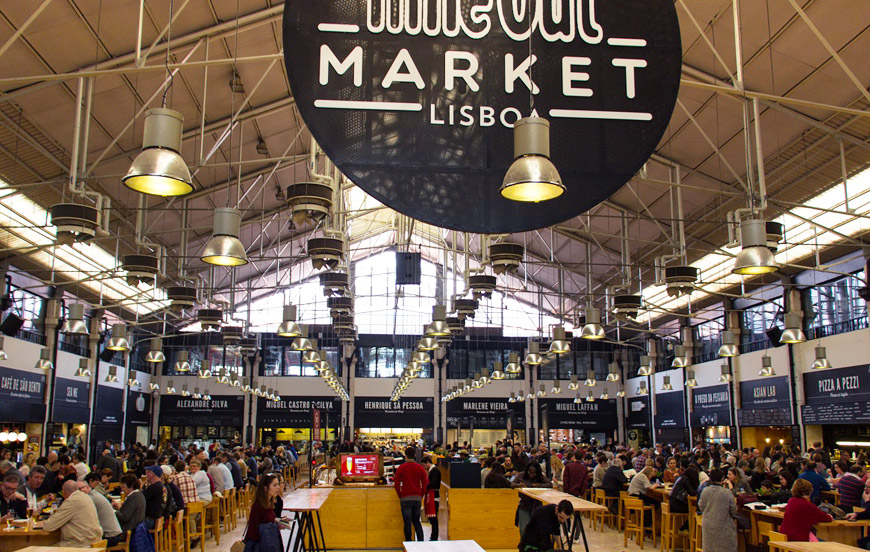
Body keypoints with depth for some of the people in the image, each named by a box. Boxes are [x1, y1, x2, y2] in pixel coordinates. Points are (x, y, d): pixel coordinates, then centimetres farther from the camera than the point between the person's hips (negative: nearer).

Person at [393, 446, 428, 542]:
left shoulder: (401, 468, -3)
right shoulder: (420, 468, 4)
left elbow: (396, 484, -4)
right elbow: (425, 484, 3)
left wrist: (400, 496, 7)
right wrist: (421, 496, 12)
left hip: (405, 498, -3)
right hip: (417, 498, 3)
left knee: (407, 522, 2)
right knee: (416, 521, 14)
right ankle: (421, 541, 5)